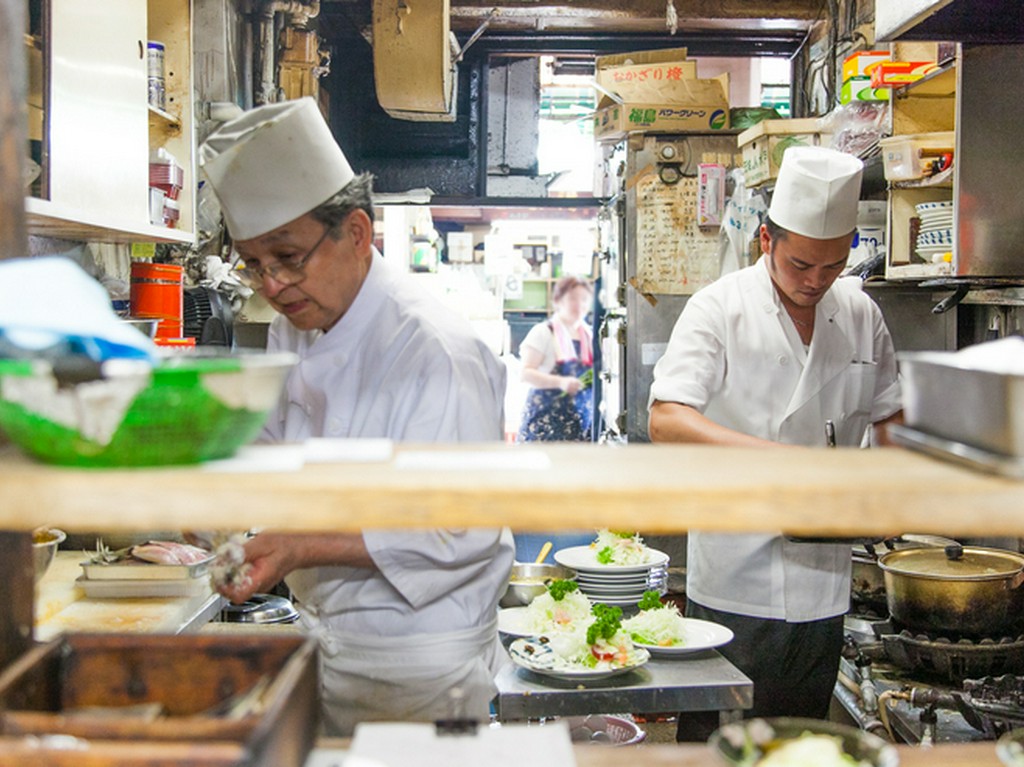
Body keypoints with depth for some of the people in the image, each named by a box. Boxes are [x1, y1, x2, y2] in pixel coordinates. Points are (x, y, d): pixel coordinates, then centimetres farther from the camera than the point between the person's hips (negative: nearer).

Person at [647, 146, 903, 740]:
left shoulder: (861, 316, 5)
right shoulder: (720, 309, -9)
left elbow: (888, 415, 17)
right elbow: (666, 422, -19)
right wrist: (772, 455, -32)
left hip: (823, 582, 5)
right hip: (734, 583, -4)